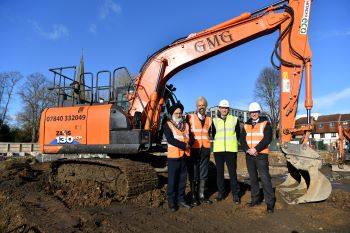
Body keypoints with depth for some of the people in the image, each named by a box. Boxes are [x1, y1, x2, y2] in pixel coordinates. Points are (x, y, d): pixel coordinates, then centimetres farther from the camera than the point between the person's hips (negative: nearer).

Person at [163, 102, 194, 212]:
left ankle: (181, 199, 23)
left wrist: (188, 144, -15)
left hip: (185, 155, 5)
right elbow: (170, 139, -14)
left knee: (183, 179, 11)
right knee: (172, 180, 0)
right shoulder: (168, 125, -1)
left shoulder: (186, 125, 16)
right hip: (173, 156, -5)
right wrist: (184, 145, -17)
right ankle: (172, 202, 9)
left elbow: (191, 138, 7)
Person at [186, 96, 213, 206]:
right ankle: (194, 196, 13)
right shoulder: (190, 117, -1)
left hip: (205, 150, 4)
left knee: (203, 174, 10)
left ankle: (202, 196, 21)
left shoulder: (209, 119, 13)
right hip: (194, 149, -4)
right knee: (193, 174, 2)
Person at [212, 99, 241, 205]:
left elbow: (238, 134, 12)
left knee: (233, 172, 0)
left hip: (231, 150, -1)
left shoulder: (234, 119, 6)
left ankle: (235, 194, 10)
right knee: (219, 172, 9)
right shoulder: (214, 120, 7)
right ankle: (221, 193, 21)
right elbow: (213, 134, 11)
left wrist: (232, 142, 8)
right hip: (218, 150, 1)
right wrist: (219, 142, 6)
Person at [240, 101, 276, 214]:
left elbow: (267, 138, -11)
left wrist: (255, 149, -18)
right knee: (253, 178, 12)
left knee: (265, 178, -9)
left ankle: (270, 202, -2)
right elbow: (242, 139, 5)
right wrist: (248, 150, -13)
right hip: (249, 155, 5)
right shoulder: (246, 125, 12)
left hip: (261, 155, -4)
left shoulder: (265, 123, 0)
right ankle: (255, 199, 23)